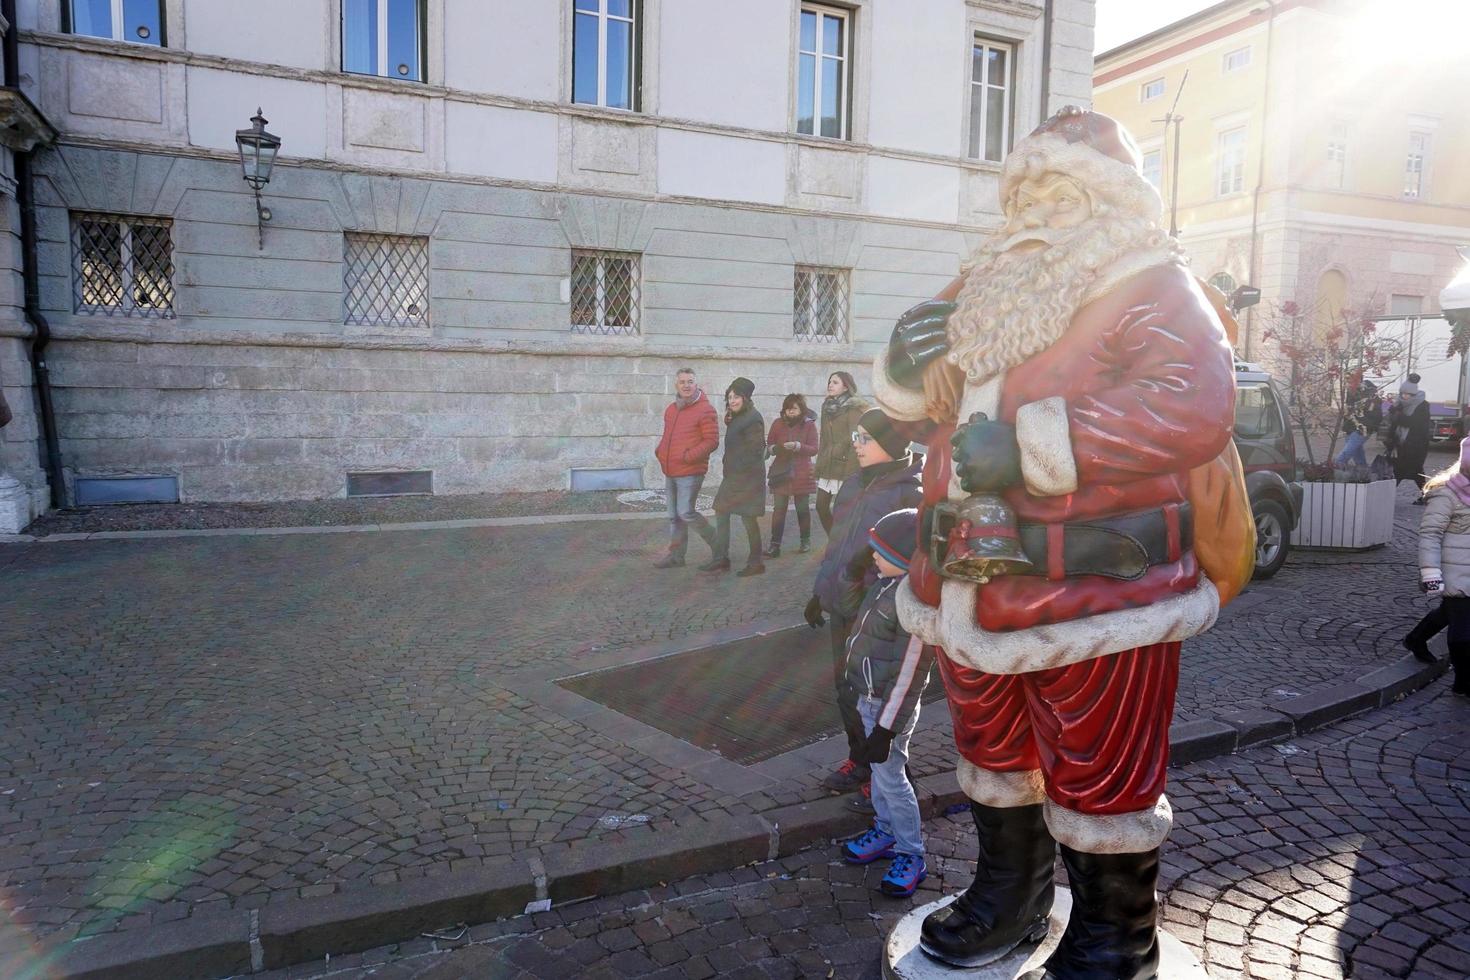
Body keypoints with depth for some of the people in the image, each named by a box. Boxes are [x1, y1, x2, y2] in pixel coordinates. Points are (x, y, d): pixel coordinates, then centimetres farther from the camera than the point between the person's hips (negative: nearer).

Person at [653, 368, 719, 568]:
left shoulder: (705, 410, -10)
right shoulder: (671, 410, 14)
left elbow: (712, 441, -14)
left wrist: (688, 456, -19)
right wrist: (660, 452, 7)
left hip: (691, 472, -8)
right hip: (670, 472, 8)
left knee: (686, 512, -11)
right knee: (674, 515, 11)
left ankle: (717, 543, 9)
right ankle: (676, 555, 20)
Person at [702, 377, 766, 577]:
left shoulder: (752, 419, -16)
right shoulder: (736, 418, 13)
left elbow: (756, 450, -20)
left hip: (747, 477, -10)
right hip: (733, 476, 10)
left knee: (747, 517, -2)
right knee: (721, 513, 10)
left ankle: (755, 562, 9)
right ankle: (720, 559, 16)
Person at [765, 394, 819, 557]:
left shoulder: (809, 424, -1)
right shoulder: (778, 424, 4)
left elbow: (814, 449, -5)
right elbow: (769, 446, 8)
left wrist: (798, 446, -22)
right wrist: (776, 448, -16)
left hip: (802, 474, -1)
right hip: (781, 472, 1)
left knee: (802, 508, 9)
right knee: (778, 509, -4)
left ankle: (806, 541, 25)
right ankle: (775, 545, -4)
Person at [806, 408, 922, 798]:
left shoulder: (910, 491, -13)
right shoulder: (853, 485, 10)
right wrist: (821, 591, 20)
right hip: (842, 607, 7)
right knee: (847, 687, 16)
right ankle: (860, 759, 34)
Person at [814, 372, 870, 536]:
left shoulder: (854, 408, -9)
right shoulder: (827, 406, 12)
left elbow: (854, 440, -13)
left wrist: (851, 470, -18)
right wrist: (820, 463, 13)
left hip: (845, 466, -7)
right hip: (828, 467, 7)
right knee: (821, 507, 7)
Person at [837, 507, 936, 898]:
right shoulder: (888, 583, -1)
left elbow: (909, 675, -26)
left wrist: (885, 729, -22)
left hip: (891, 707, -9)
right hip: (870, 699, 9)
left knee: (891, 776, 2)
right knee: (878, 769, 22)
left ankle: (911, 855, 18)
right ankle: (886, 831, 40)